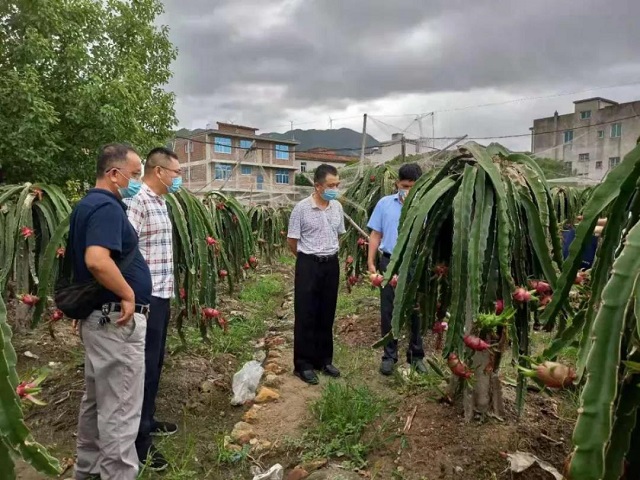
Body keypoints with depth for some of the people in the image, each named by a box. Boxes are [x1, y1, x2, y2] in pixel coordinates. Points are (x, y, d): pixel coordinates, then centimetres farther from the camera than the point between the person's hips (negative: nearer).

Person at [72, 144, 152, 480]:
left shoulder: (87, 204, 13)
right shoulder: (107, 207, -19)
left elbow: (85, 257, 24)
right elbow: (97, 261, -35)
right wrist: (128, 295, -23)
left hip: (97, 316, 11)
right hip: (116, 321, -11)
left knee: (96, 401, 23)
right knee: (120, 411, 1)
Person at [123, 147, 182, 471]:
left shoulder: (159, 201, 14)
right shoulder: (136, 201, -17)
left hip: (161, 295, 9)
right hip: (146, 298, -9)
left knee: (155, 363, 19)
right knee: (145, 366, 0)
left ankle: (147, 421, 36)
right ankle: (139, 442, 14)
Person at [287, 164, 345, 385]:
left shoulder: (337, 207, 4)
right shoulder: (301, 208, -12)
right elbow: (292, 241, -5)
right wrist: (308, 258, 6)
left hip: (332, 264, 5)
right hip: (308, 265, -5)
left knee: (327, 315, 13)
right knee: (305, 316, 2)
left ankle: (324, 360, 26)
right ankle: (303, 364, 13)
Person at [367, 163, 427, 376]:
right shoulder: (385, 203, 3)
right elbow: (376, 235, 4)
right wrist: (371, 262, -1)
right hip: (390, 262, 1)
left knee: (416, 310, 10)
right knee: (388, 310, 8)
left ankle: (416, 355, 26)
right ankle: (389, 355, 22)